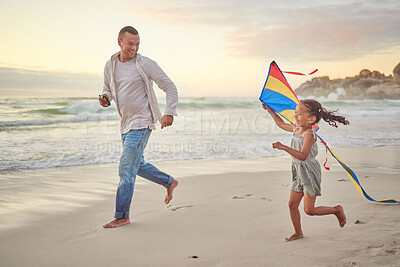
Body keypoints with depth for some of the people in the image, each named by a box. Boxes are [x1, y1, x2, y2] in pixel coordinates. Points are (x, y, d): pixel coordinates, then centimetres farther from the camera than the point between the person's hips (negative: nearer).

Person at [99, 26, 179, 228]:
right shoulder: (110, 66, 7)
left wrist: (169, 112, -22)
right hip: (126, 124, 8)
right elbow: (108, 89, 20)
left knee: (126, 169, -8)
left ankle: (122, 216, 4)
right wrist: (105, 99, -4)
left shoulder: (145, 64, -11)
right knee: (137, 165, 19)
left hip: (142, 123, -7)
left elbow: (169, 86, -10)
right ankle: (169, 182, 39)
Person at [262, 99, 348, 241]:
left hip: (310, 172, -8)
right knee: (292, 204, 7)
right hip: (299, 172, 8)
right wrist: (269, 110, 26)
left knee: (309, 210, -5)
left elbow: (303, 155, -33)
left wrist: (284, 147, -40)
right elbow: (281, 124, 25)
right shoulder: (296, 128, 5)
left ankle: (337, 210, 19)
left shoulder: (309, 134, -22)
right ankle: (298, 232, 24)